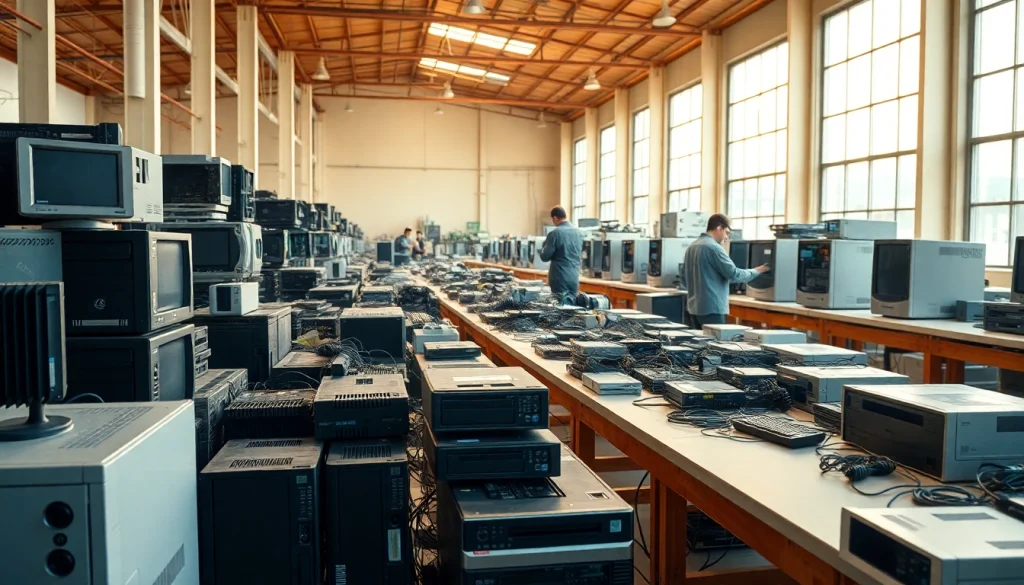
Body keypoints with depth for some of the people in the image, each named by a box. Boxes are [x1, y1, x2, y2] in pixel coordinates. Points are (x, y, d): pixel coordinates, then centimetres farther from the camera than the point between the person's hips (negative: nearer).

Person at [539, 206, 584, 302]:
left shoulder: (555, 233, -11)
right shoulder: (579, 233, 7)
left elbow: (544, 257, -7)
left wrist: (545, 245, 10)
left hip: (560, 277, -5)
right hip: (574, 277, 6)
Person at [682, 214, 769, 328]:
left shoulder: (691, 247, 12)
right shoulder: (714, 247, -14)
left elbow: (685, 274, 22)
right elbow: (734, 274, -14)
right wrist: (756, 271, 1)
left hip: (694, 306, 9)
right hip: (711, 308, -9)